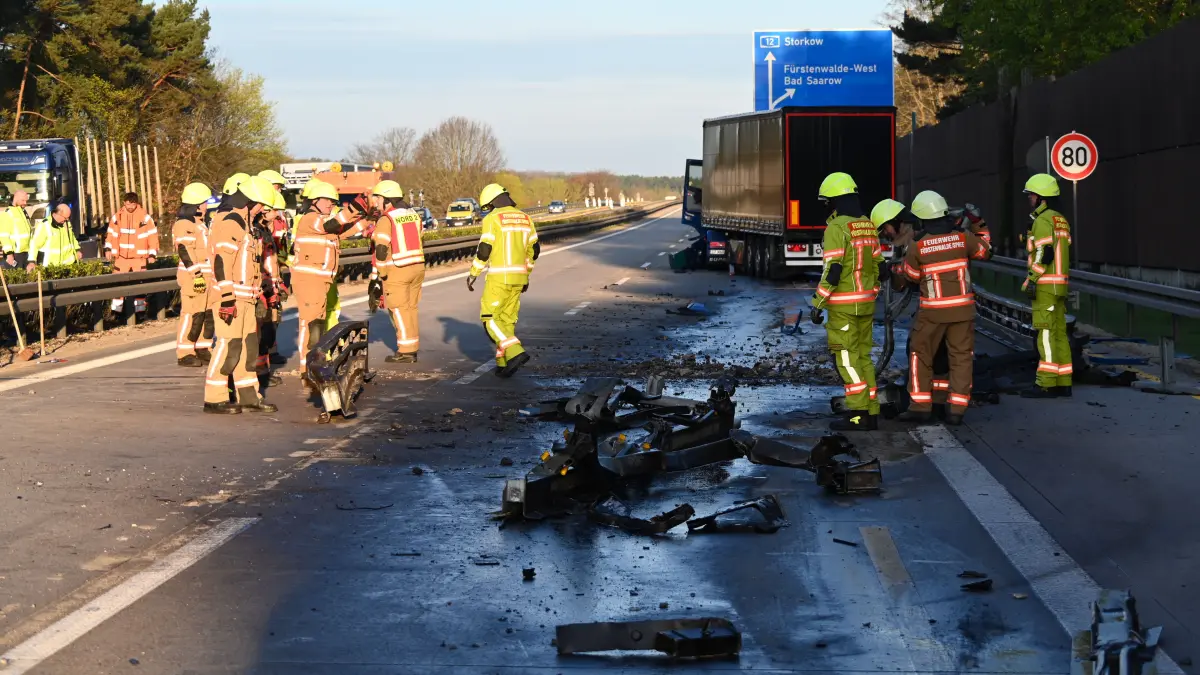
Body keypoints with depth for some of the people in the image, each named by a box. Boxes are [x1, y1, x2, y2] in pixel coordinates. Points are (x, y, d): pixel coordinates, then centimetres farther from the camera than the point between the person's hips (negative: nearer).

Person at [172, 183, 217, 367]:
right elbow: (185, 253, -19)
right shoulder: (183, 225, -12)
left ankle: (203, 349, 18)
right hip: (193, 277, -10)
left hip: (207, 276, 10)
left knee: (208, 314, 11)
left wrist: (212, 275, 27)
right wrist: (196, 275, -24)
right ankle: (185, 354, -5)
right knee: (192, 315, -9)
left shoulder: (201, 224, 20)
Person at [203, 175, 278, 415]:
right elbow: (222, 262, -21)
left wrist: (253, 293, 25)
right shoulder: (230, 222, -14)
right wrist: (227, 298, -24)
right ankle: (214, 399, -3)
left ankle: (249, 396, 17)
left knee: (248, 345, 12)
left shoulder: (242, 222, 19)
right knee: (228, 346, -8)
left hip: (245, 297, 10)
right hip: (231, 296, -10)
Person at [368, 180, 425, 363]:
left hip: (397, 271, -7)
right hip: (417, 267, 7)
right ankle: (412, 349, 17)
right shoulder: (414, 215, 10)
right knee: (411, 308, 14)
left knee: (399, 310, 0)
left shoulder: (386, 220, -11)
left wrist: (378, 278, -9)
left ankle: (406, 352, 0)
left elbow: (381, 251, -14)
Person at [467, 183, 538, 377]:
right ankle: (503, 362, 14)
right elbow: (533, 250, 15)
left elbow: (484, 250, -15)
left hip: (499, 277, -7)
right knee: (507, 319, 15)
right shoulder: (524, 218, 11)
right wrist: (526, 275, 25)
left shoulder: (492, 219, -10)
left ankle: (515, 353, -17)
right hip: (518, 276, 7)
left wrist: (472, 274, -5)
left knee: (489, 318, -1)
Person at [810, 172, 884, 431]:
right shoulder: (868, 226, 10)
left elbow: (832, 270, -20)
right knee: (862, 356, 12)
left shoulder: (837, 227, -15)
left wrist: (817, 303, -15)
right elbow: (879, 268, 12)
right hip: (865, 301, 8)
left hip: (843, 304, -8)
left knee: (847, 358, -3)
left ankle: (858, 414, -5)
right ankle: (871, 413, 11)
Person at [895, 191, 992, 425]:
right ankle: (957, 410, 4)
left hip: (933, 310, -2)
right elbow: (985, 250, 14)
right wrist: (978, 225, 25)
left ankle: (921, 406, 8)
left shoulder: (918, 247, -9)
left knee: (921, 355, 11)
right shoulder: (963, 238, -4)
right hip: (962, 308, 2)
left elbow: (911, 277, 5)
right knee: (961, 357, 8)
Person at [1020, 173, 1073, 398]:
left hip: (1045, 285, -9)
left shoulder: (1043, 220, -12)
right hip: (1059, 284, 9)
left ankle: (1046, 384, -9)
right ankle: (1063, 383, 12)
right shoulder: (1061, 220, 17)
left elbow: (1044, 254, -20)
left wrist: (1031, 279, -18)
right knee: (1059, 332, 10)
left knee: (1046, 333, -9)